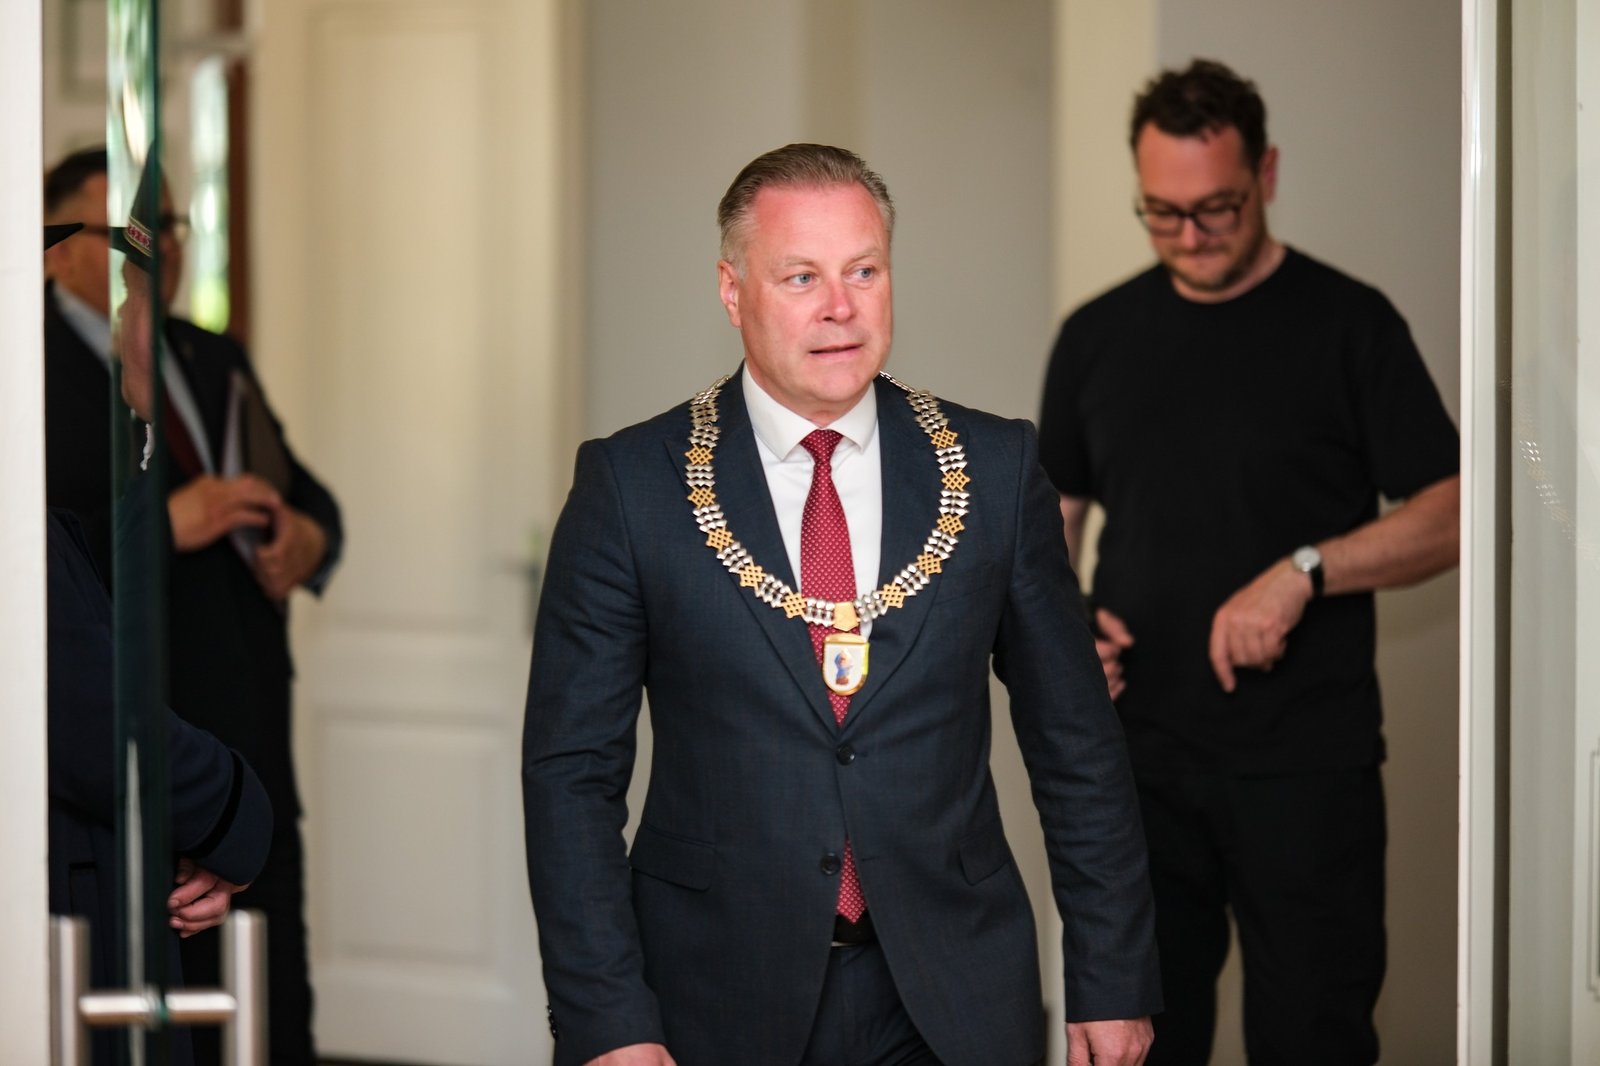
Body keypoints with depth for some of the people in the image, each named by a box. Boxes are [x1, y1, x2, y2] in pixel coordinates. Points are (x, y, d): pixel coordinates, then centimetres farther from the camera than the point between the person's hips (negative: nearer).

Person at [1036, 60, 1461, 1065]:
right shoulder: (1098, 335, 10)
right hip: (1138, 758, 4)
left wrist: (1303, 573, -19)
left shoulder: (1348, 323, -1)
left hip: (1307, 764, -3)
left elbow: (1449, 517, -5)